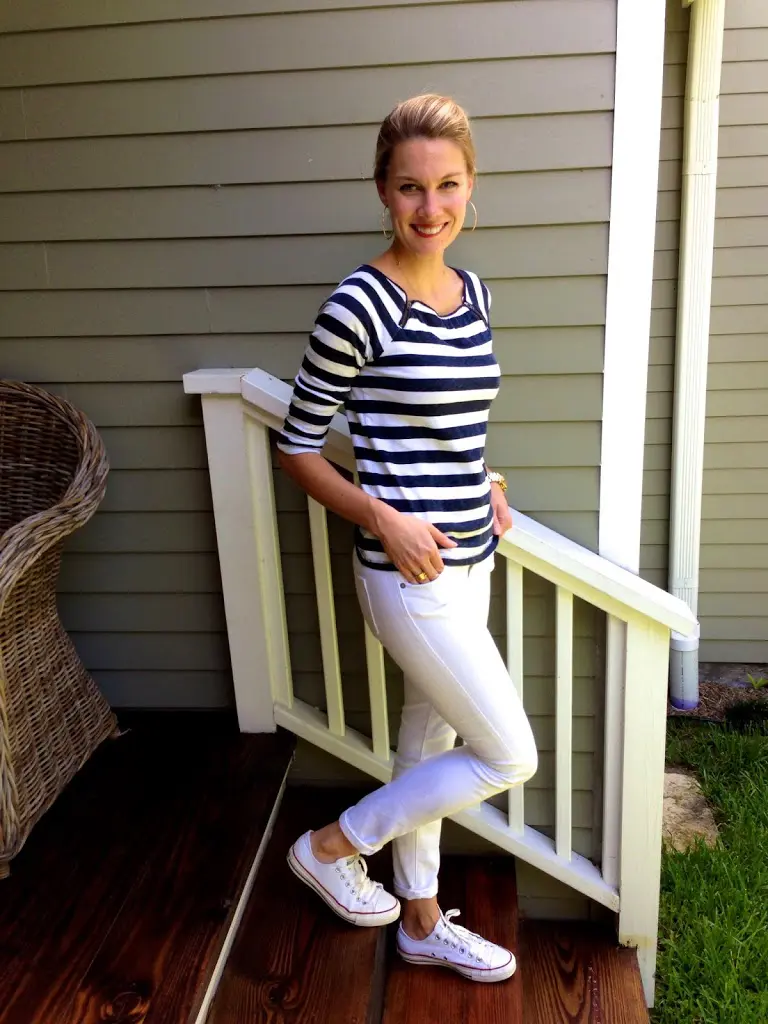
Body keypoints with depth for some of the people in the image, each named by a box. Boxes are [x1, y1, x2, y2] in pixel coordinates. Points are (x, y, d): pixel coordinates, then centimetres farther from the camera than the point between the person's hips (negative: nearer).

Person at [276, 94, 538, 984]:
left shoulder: (473, 293, 7)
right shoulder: (359, 306, -17)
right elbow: (296, 448, -10)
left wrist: (483, 480, 6)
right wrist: (383, 519, -20)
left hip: (469, 560, 8)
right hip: (408, 573, -7)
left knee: (429, 739, 20)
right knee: (509, 756, 2)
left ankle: (422, 922, 41)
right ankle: (330, 847, 22)